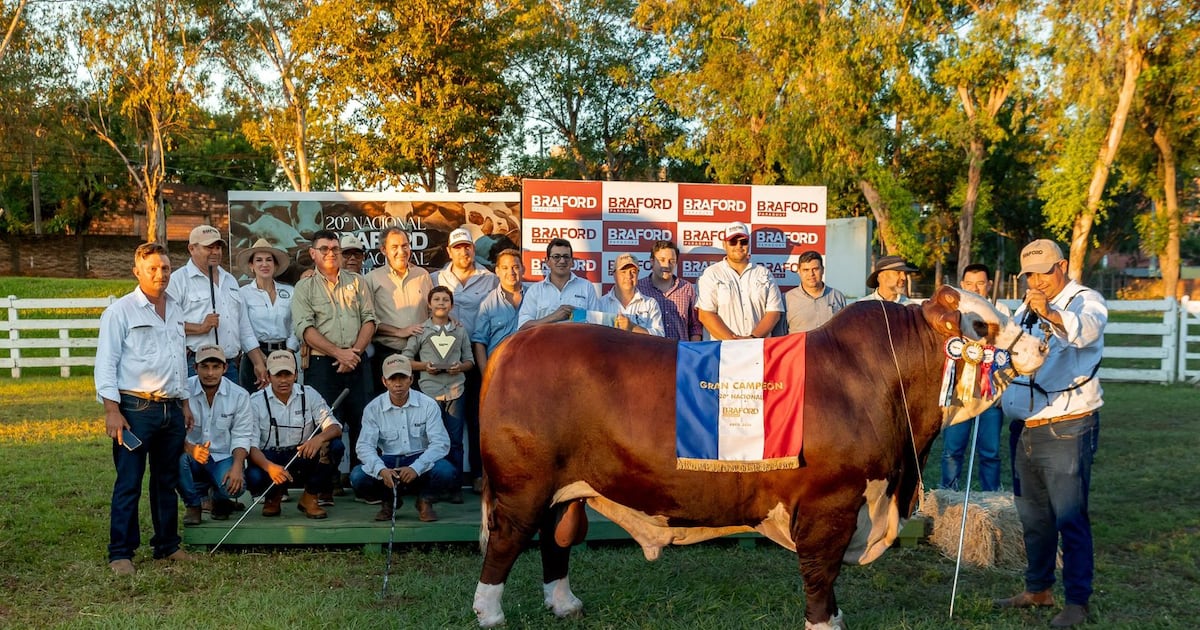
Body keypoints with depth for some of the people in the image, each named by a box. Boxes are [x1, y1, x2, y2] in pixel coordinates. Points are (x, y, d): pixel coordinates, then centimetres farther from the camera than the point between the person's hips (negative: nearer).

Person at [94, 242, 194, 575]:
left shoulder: (176, 310, 14)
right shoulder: (120, 311, -5)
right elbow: (106, 362, -7)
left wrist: (185, 403, 20)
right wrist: (112, 410, -14)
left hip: (171, 409, 6)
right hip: (136, 409, -6)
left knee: (167, 480, 13)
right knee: (129, 483, -3)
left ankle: (168, 544, 23)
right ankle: (120, 553, 4)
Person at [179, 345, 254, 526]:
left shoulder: (239, 395, -4)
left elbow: (242, 436, -5)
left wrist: (237, 466, -23)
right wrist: (189, 448, -35)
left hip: (223, 457, 0)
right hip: (192, 455, 0)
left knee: (233, 486, -30)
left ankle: (220, 501, 13)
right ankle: (193, 504, -4)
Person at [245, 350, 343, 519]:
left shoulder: (309, 395, -1)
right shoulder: (256, 402, -5)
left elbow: (336, 428, -9)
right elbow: (251, 445, -14)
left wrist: (320, 438, -34)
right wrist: (269, 467, -35)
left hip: (303, 457, 1)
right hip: (269, 458, -1)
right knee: (253, 477, -34)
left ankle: (309, 499, -5)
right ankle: (273, 495, 6)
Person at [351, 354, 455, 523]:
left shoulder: (428, 405, -7)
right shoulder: (373, 409, -3)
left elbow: (441, 443, -14)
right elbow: (365, 445, -10)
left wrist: (416, 468, -29)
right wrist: (381, 470, -31)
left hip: (420, 460, -1)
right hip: (388, 462, 2)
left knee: (445, 472, -33)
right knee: (358, 476, -26)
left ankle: (425, 500, 3)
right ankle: (389, 500, 8)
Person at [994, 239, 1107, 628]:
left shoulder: (1085, 301, -7)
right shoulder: (1026, 310, 16)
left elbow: (1086, 328, -32)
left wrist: (1051, 314, -51)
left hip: (1066, 431, -7)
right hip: (1024, 430, 7)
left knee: (1070, 518, -4)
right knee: (1032, 515, 17)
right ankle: (1038, 589, 30)